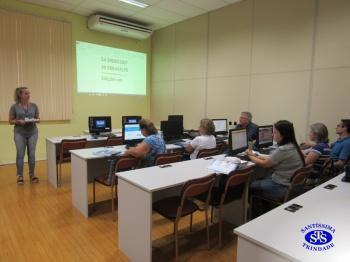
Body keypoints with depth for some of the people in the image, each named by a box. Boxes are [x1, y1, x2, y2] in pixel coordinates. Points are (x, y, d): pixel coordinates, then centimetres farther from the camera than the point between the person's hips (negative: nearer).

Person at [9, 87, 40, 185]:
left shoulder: (34, 106, 3)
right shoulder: (14, 106, -3)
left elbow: (37, 118, 10)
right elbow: (11, 121, 2)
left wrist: (35, 120, -12)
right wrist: (19, 121, -17)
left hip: (33, 132, 2)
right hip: (19, 133, -2)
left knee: (31, 154, 4)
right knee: (20, 154, 0)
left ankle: (32, 175, 14)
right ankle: (20, 176, 12)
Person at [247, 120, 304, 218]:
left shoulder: (283, 150, -27)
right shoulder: (291, 146, 3)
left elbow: (264, 164, -15)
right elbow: (271, 159, 11)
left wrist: (250, 156, 1)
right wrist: (255, 155, 7)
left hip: (282, 187, -9)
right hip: (288, 183, 9)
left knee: (251, 187, 5)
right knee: (257, 182, 20)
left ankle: (257, 217, 25)